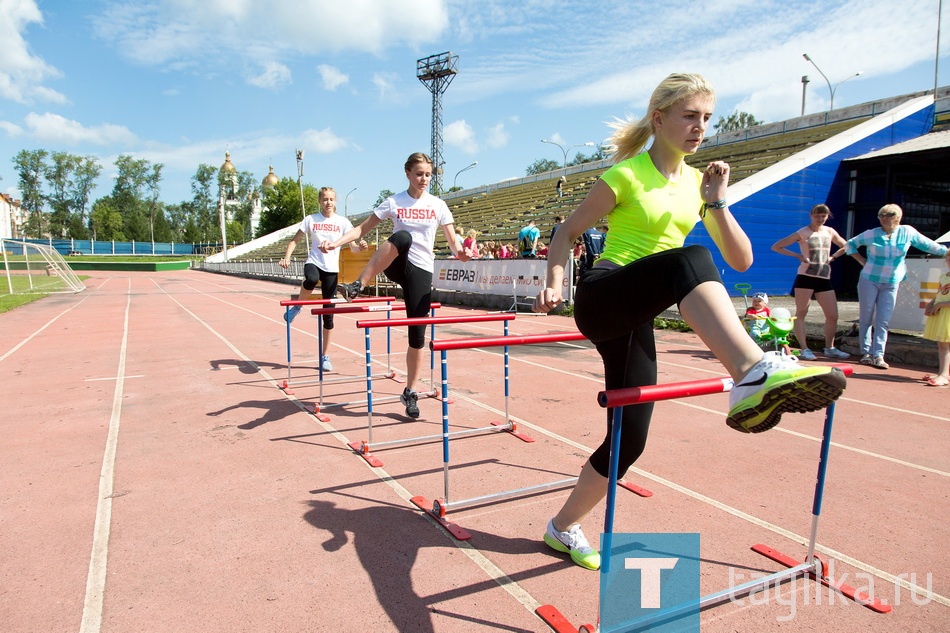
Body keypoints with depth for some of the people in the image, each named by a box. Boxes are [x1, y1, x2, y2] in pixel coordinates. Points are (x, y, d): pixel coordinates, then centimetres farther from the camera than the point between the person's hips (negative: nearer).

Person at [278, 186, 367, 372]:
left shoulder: (343, 222, 2)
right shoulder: (311, 219, 3)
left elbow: (353, 247, -1)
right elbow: (294, 240, 7)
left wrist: (360, 247, -25)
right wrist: (286, 257, -8)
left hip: (332, 269, 1)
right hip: (313, 262, -1)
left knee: (328, 314, 3)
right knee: (311, 279, -41)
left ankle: (325, 356, 15)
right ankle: (297, 306, -9)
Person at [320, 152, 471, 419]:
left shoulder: (437, 205, 6)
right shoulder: (393, 202, 4)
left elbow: (452, 239, 2)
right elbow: (362, 229, 4)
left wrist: (459, 251, -22)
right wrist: (335, 243, -10)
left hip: (422, 270, 1)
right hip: (396, 265, -1)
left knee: (417, 334, -3)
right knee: (402, 238, -38)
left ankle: (410, 392, 12)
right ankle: (356, 286, -34)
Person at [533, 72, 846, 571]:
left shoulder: (696, 181, 13)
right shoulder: (627, 175, -3)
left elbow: (741, 260, 8)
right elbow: (567, 232, 2)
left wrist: (716, 202, -6)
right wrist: (553, 285, -13)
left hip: (633, 320, 7)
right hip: (601, 298, -6)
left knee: (630, 438, 5)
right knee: (688, 261, -37)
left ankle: (563, 528, 26)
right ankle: (754, 375, -59)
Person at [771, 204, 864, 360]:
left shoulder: (830, 232, 12)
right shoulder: (802, 233, -2)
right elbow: (776, 247, -4)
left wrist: (866, 263, 16)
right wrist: (798, 255, -11)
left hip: (825, 279, 5)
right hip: (805, 277, -5)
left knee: (833, 316, 4)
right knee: (801, 313, -3)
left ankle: (829, 348, 19)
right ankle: (804, 349, 3)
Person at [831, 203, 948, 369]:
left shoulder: (908, 232, 0)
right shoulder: (871, 234, -4)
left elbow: (928, 245, 12)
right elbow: (850, 244, 7)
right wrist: (833, 257, 5)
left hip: (891, 284, 1)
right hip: (869, 280, -1)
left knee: (883, 322, -2)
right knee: (865, 318, 1)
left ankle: (878, 355, -3)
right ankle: (866, 353, 9)